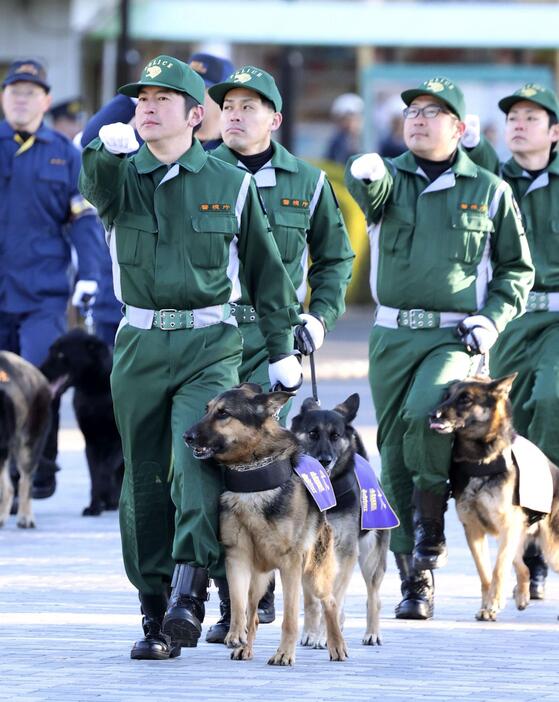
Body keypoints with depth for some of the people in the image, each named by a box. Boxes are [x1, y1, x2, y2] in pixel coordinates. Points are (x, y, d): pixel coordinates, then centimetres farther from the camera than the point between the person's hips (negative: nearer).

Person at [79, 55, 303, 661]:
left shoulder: (229, 184, 5)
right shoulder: (122, 175, 6)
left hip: (210, 344, -2)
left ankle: (187, 598, -27)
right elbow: (98, 190, -20)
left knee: (198, 463, -20)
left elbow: (265, 270, 12)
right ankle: (155, 613, 11)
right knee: (145, 479, 5)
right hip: (140, 344, 2)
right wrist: (109, 149, -42)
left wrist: (282, 350, 10)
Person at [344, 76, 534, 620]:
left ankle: (431, 529, -8)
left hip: (455, 337, -2)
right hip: (392, 335, 3)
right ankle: (414, 582, 9)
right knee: (394, 458, 1)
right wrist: (365, 172, -43)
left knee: (423, 414, -29)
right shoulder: (390, 178, 7)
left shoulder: (489, 191, 7)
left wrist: (492, 319, -2)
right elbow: (368, 188, -19)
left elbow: (517, 268, 14)